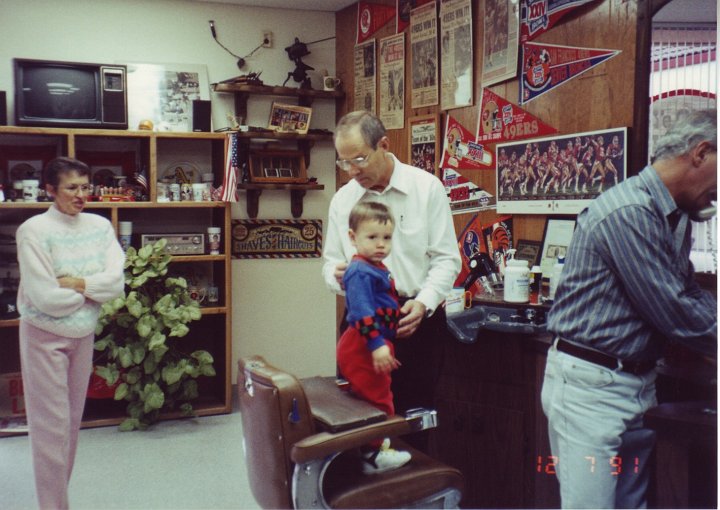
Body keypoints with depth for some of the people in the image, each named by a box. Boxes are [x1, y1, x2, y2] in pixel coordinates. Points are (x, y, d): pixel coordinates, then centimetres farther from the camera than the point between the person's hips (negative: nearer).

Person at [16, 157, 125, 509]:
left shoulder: (100, 226, 0)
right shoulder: (35, 230, -14)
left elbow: (117, 282, -8)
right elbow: (46, 298, -20)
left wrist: (77, 284, -20)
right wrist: (94, 289, -9)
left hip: (84, 335, 5)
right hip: (45, 337, -5)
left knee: (72, 421, 14)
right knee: (52, 426, 1)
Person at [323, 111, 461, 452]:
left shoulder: (427, 188, -4)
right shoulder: (342, 200, 6)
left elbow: (446, 258, -4)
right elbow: (331, 261, 12)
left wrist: (423, 302, -19)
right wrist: (338, 276, -11)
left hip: (416, 320, -3)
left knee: (412, 415, 2)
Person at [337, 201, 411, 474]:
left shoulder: (376, 269, 12)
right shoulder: (360, 272, -20)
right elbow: (362, 312, -28)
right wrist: (377, 345, -34)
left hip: (374, 345, 11)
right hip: (363, 347, -11)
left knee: (374, 396, 23)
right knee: (378, 399, -3)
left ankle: (375, 441, 39)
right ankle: (372, 456, 7)